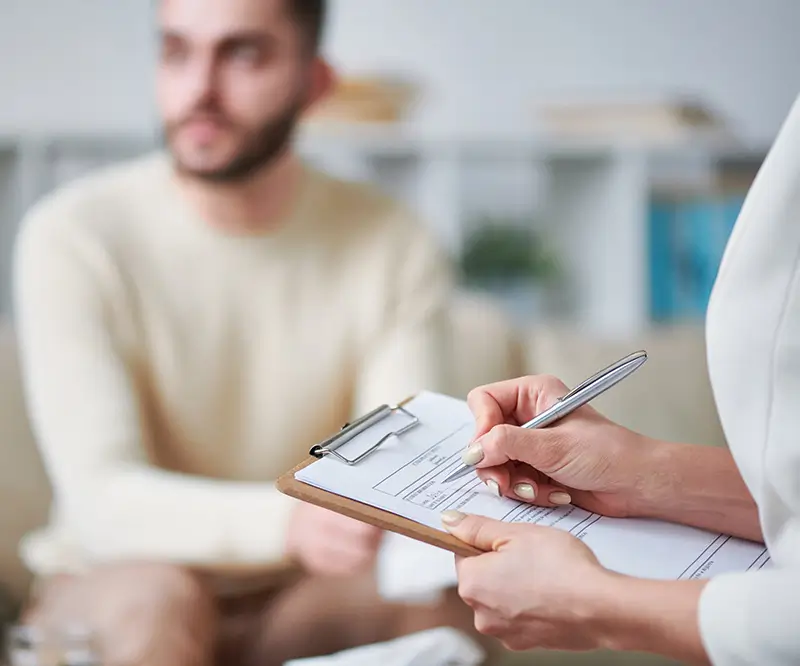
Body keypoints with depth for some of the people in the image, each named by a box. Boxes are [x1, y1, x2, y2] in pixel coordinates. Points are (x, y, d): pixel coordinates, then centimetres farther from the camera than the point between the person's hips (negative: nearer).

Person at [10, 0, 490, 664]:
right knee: (156, 598, -35)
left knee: (448, 592, -28)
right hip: (108, 590, -2)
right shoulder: (73, 235, -14)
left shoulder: (395, 248, -7)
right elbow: (103, 500, -23)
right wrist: (287, 521, -42)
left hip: (300, 603, 2)